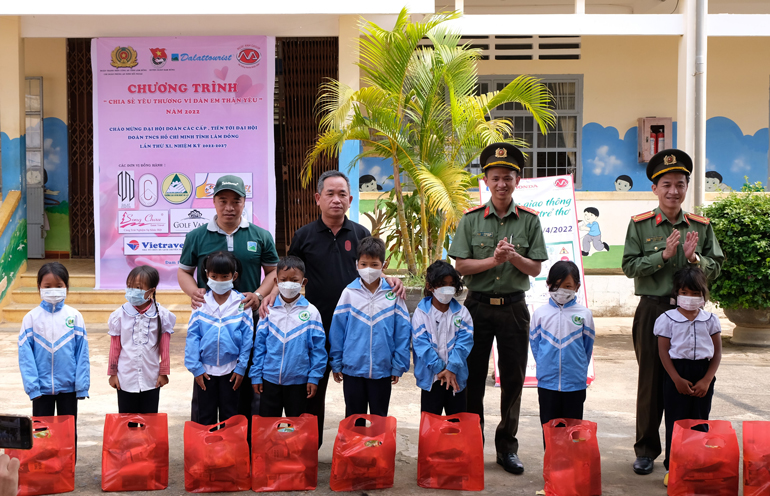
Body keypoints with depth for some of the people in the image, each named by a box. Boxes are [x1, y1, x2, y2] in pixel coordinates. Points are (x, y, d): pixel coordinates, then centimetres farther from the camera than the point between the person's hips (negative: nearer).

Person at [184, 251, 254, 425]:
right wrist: (195, 368, -6)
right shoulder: (201, 303, -4)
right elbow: (192, 336, -2)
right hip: (205, 369, 1)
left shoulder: (241, 303, -6)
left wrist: (241, 367, -5)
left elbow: (247, 337, -3)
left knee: (230, 417, 11)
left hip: (231, 369, -1)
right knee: (205, 417, 12)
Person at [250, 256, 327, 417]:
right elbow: (259, 344, 3)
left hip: (299, 381, -1)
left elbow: (318, 348, -2)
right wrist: (256, 375, 2)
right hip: (270, 379, 1)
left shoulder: (311, 312, -5)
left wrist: (314, 378, -6)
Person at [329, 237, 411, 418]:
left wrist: (398, 366, -1)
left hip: (382, 370, 0)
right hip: (352, 369, 0)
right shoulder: (349, 293, -5)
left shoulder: (393, 294, -5)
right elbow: (337, 330, 0)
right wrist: (336, 363, 2)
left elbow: (402, 333, -1)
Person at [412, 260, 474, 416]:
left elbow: (465, 341, -6)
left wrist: (451, 369, -17)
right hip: (430, 377, -2)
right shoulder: (421, 313, -3)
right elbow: (421, 343, -9)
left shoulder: (461, 312, 2)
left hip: (456, 376, 2)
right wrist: (439, 369, -16)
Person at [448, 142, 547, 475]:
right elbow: (461, 266, -5)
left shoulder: (529, 220, 2)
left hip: (513, 307, 1)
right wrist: (493, 260, -18)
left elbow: (535, 268, 0)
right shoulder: (471, 220, 0)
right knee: (472, 378, 6)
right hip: (478, 306, 0)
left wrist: (513, 256, -18)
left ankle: (507, 447, 19)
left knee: (513, 379, 6)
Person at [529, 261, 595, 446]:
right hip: (547, 382, 1)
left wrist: (579, 369, 8)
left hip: (575, 384, -1)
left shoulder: (584, 315, -2)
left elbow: (588, 347, 7)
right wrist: (545, 368, 9)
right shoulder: (540, 314, 0)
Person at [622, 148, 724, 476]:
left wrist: (694, 258, -14)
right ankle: (646, 450, 17)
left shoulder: (701, 226, 7)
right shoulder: (640, 224, 0)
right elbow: (629, 266, -7)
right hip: (653, 311, -2)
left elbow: (715, 269, 5)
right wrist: (664, 255, -17)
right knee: (651, 380, 5)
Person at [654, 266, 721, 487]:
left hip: (703, 375, 2)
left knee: (700, 421, 7)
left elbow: (717, 353, 4)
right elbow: (664, 352, -4)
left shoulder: (711, 320, 2)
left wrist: (706, 380, -6)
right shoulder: (667, 319, -3)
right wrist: (678, 380, -11)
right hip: (676, 374, -2)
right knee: (675, 421, 2)